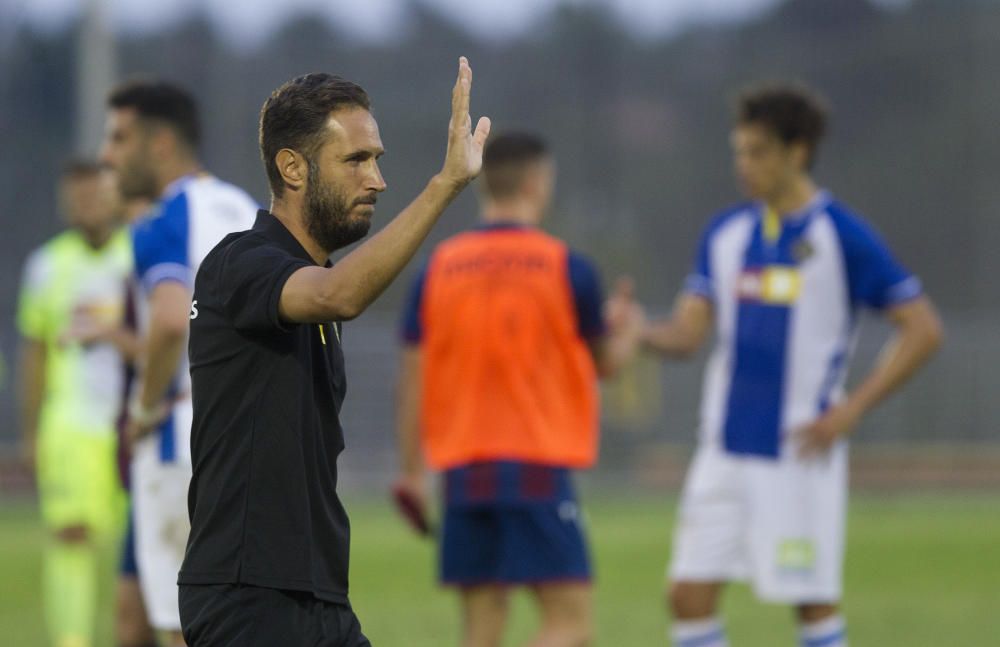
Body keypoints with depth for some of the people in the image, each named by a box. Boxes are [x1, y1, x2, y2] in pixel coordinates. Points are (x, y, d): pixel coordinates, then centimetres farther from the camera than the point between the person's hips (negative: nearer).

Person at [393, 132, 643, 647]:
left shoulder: (437, 268, 4)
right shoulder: (565, 267, -4)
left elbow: (412, 378, 4)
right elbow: (607, 361, 10)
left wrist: (411, 471, 11)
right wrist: (627, 329, 31)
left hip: (463, 469, 4)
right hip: (539, 469, -4)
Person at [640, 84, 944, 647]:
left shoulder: (844, 237, -7)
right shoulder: (726, 234, 9)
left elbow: (922, 330, -6)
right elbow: (688, 333, 6)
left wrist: (850, 411, -12)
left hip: (800, 454, -5)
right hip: (725, 449, 5)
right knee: (691, 594, -1)